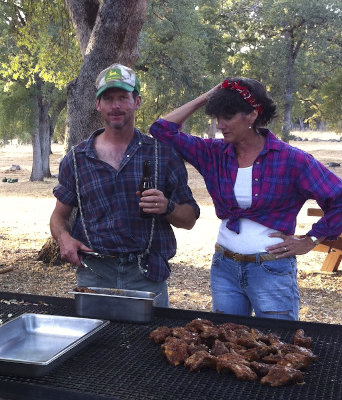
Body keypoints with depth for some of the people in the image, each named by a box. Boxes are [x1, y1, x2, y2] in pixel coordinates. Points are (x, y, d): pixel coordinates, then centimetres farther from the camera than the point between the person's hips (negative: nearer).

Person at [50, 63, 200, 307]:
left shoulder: (163, 154, 2)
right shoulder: (76, 159, 5)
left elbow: (189, 220, 5)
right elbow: (60, 215, 14)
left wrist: (167, 207, -16)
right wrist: (64, 237, -8)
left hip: (148, 277, -1)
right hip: (93, 273, 1)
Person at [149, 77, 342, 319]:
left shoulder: (291, 160, -11)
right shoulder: (215, 154, 1)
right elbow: (163, 129, 2)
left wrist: (309, 241, -7)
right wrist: (204, 99, 0)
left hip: (272, 271, -4)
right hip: (224, 268, 4)